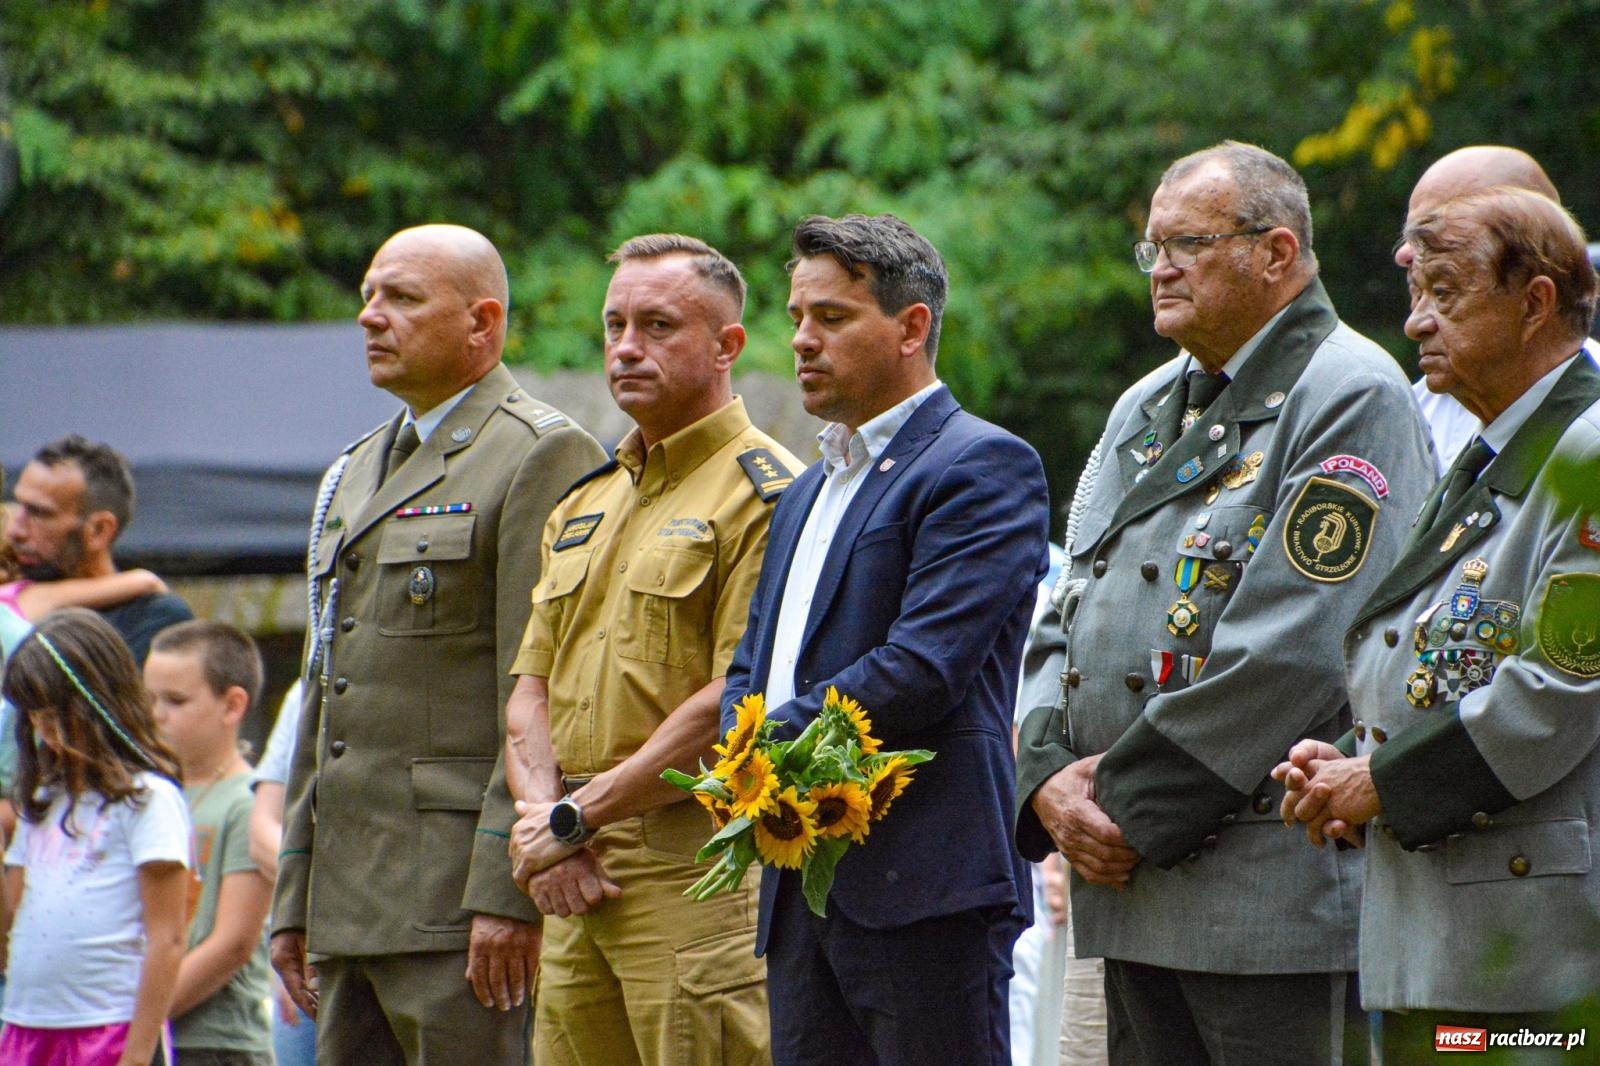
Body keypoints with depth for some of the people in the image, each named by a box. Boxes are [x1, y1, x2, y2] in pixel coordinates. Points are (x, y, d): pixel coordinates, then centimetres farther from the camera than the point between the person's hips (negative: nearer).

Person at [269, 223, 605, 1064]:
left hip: (463, 900, -8)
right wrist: (293, 901, 19)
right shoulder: (353, 476, 22)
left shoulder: (542, 457, -6)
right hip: (349, 911, 8)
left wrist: (507, 892, -19)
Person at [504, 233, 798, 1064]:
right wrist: (541, 821, -2)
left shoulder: (764, 495, -6)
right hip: (578, 886, 8)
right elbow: (531, 693, 18)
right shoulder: (584, 506, 21)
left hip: (698, 874, -8)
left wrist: (577, 817, -10)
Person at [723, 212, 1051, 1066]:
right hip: (803, 893, 9)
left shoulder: (981, 467, -6)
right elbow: (753, 669, 21)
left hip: (924, 887, -9)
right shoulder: (808, 491, 24)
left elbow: (924, 667, -17)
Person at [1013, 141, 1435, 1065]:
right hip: (1129, 888, 8)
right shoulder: (1149, 409, 20)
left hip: (1277, 895, -8)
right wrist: (1049, 777, 0)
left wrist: (1132, 803, -14)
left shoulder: (1351, 398, -7)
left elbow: (1291, 653, -16)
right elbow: (1073, 617, 19)